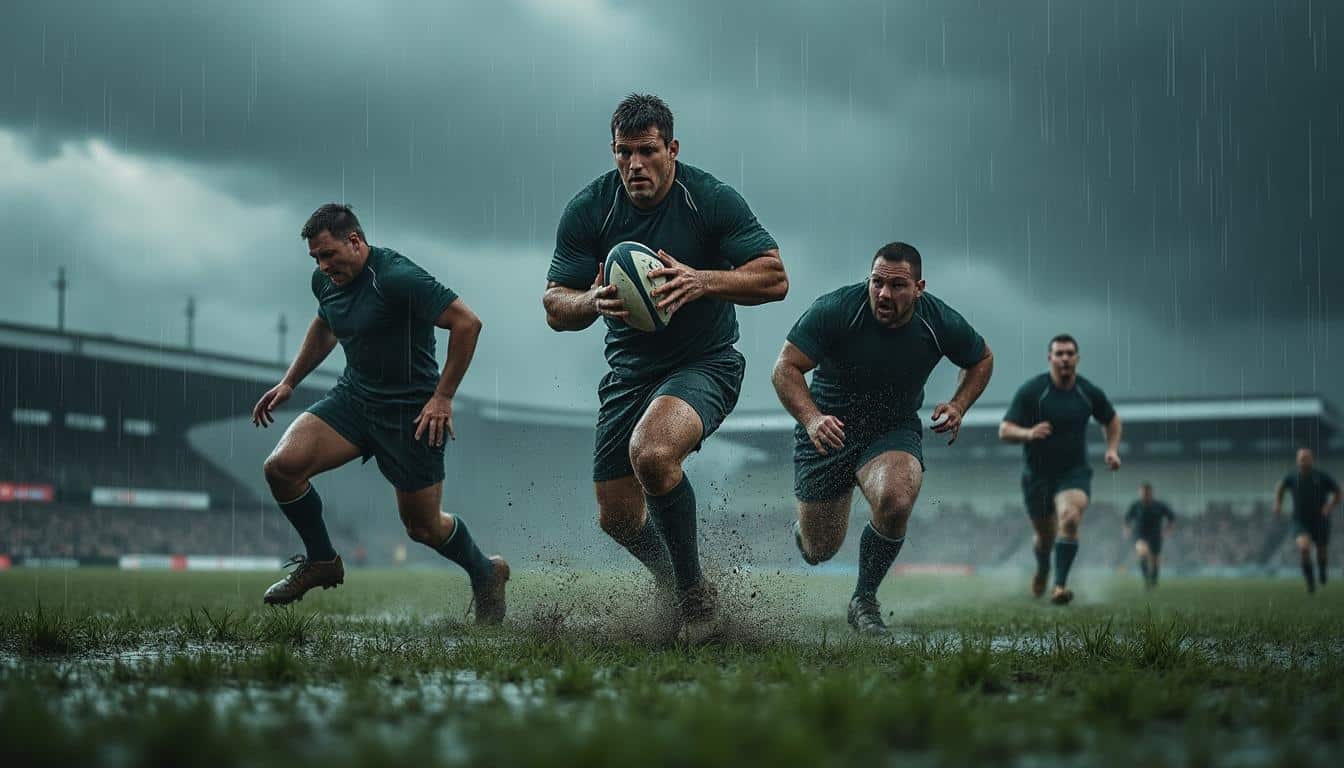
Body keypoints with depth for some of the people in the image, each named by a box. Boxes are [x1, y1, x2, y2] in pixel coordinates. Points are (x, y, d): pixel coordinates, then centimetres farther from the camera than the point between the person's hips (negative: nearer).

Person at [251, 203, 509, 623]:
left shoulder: (396, 277, -23)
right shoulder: (325, 281, 2)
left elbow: (467, 322, -23)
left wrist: (443, 397, -20)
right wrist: (289, 382, 21)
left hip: (411, 411, -7)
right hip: (353, 395, 7)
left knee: (422, 526, 2)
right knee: (281, 466, -14)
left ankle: (485, 573, 33)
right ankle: (321, 561, 9)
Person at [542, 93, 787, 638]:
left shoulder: (712, 199, -14)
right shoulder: (587, 209, -7)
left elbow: (775, 277, -15)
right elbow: (554, 307, -6)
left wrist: (702, 281, -31)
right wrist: (594, 301, -29)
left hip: (705, 363, -4)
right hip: (629, 368, 4)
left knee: (651, 452, -33)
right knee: (616, 517, 5)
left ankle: (694, 592, -13)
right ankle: (671, 584, 38)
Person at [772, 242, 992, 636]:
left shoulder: (940, 323, -13)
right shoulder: (835, 309, -22)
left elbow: (982, 359, 8)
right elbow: (785, 369, -20)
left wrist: (958, 406, -9)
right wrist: (812, 418, -37)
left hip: (894, 431, 1)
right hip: (828, 427, -1)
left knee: (896, 502, -32)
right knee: (819, 552, 3)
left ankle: (864, 599, -7)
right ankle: (804, 526, 45)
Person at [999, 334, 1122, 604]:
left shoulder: (1090, 392, -3)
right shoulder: (1031, 391, -11)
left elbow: (1112, 420, 17)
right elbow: (1004, 431, -14)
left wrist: (1112, 449, 1)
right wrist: (1028, 433, -34)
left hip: (1074, 473, 0)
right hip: (1037, 474, 0)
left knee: (1070, 518, -28)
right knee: (1044, 536, 11)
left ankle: (1060, 585, -26)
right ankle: (1042, 569, 47)